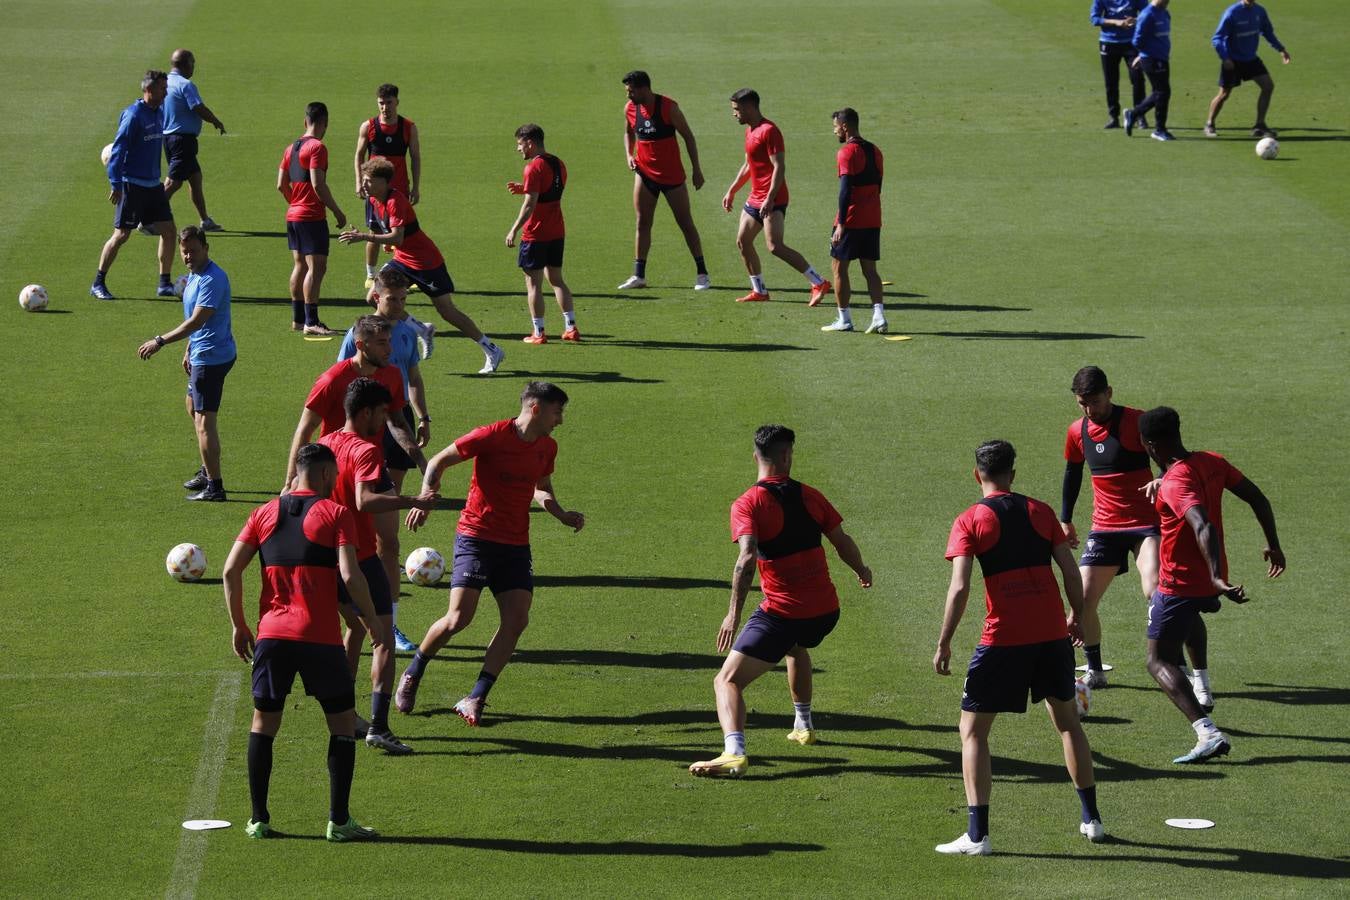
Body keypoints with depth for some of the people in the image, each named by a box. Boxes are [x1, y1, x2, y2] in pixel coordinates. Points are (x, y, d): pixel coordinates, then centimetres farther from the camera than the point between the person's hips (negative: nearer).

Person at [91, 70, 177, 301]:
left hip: (153, 184, 8)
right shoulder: (133, 115, -16)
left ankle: (164, 284, 11)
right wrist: (115, 184, -21)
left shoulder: (160, 112, 9)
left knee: (168, 230, 3)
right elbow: (118, 149, -17)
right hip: (132, 184, -8)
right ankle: (98, 284, 4)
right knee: (121, 234, -6)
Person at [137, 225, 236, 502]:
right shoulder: (194, 275, 11)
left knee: (204, 421, -11)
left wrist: (160, 341, -28)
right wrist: (189, 350, 26)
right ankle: (207, 472, 40)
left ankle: (214, 487, -9)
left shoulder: (212, 280, -23)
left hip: (211, 357, -12)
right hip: (201, 354, 12)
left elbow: (196, 321, -28)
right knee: (193, 407, 27)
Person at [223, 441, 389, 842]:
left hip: (271, 633, 4)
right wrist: (374, 623, -1)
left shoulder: (264, 514, 11)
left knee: (263, 722, 14)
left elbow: (230, 571, 5)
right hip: (319, 637, -4)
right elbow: (350, 575, -12)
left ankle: (259, 820, 13)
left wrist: (239, 626, 13)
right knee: (343, 722, 8)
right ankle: (339, 821, 5)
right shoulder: (336, 514, -2)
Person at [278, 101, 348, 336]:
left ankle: (298, 319, 18)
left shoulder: (292, 148, 12)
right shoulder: (317, 147, -13)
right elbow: (318, 185, -20)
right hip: (312, 217, -9)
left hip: (293, 216, 9)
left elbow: (281, 184, 15)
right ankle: (311, 322, -12)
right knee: (317, 266, -8)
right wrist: (337, 211, -13)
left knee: (300, 265, 14)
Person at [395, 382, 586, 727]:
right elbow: (439, 462, -4)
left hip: (516, 546, 6)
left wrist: (562, 515, 7)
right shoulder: (492, 436, -12)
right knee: (459, 618, -13)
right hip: (476, 538, -6)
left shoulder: (547, 447, 9)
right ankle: (412, 675, 14)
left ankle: (475, 699, -4)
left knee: (517, 620, -10)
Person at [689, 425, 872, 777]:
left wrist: (734, 614, -23)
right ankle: (803, 725, 51)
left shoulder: (747, 504, -10)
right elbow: (843, 543, 9)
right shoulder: (809, 496, 4)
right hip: (825, 609, 6)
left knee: (727, 681, -5)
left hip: (782, 613, -5)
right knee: (797, 647, 41)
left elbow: (747, 558, -24)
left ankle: (734, 753, -29)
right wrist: (862, 571, 30)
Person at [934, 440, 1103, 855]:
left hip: (1003, 638, -4)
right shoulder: (1040, 512, 8)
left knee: (973, 730, 6)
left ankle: (977, 835, -4)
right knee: (1067, 720, 23)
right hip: (1052, 633, 4)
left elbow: (959, 588, -12)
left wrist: (943, 644, -5)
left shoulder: (970, 521, -2)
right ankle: (1091, 819, 27)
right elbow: (1071, 573, 6)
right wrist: (1077, 617, 23)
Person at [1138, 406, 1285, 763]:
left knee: (1159, 661, -5)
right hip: (1207, 579, 9)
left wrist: (1217, 578, -47)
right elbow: (1257, 499, 8)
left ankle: (1208, 732, -22)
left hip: (1179, 584, -9)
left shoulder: (1174, 484, -24)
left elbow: (1204, 527, -39)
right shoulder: (1212, 462, 1)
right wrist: (1273, 545, 18)